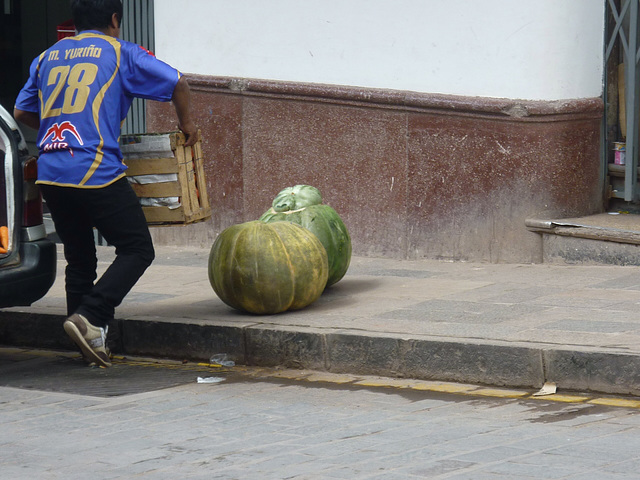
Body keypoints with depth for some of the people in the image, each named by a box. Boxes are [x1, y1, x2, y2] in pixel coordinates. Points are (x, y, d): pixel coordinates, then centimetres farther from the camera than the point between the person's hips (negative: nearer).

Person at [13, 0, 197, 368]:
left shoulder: (48, 57, 19)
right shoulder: (119, 52, 6)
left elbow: (21, 112, 23)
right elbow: (177, 83, 2)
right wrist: (187, 124, 19)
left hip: (50, 174, 6)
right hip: (96, 171, -6)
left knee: (79, 258, 16)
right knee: (137, 250, 2)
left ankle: (90, 341, 15)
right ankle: (90, 317, -13)